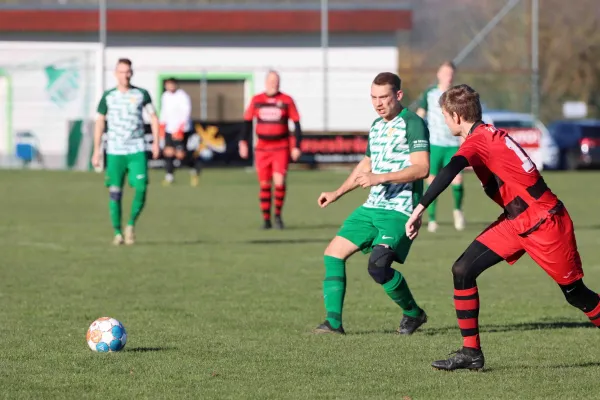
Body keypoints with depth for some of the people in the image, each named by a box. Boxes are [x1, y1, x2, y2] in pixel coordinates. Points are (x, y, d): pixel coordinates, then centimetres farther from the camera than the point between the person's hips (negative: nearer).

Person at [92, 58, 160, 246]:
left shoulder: (141, 94, 5)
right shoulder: (108, 96, 5)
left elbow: (153, 117, 12)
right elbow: (100, 122, 8)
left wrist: (156, 142, 2)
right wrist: (96, 150, 3)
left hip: (137, 151, 0)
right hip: (114, 152, 0)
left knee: (141, 189, -12)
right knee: (115, 193, -2)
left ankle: (131, 224, 10)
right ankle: (117, 232, 8)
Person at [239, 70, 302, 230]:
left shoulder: (286, 101, 1)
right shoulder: (256, 100, 6)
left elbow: (297, 123, 4)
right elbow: (247, 121, 12)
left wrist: (296, 146, -1)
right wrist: (243, 142, 3)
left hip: (281, 148, -2)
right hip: (262, 148, 2)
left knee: (279, 181, -14)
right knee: (264, 184, 3)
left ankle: (278, 215, 3)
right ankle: (266, 219, 12)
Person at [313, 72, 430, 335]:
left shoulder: (412, 123, -10)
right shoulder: (376, 126, 17)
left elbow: (421, 168, -21)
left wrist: (381, 178, -27)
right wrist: (337, 194, 27)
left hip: (399, 210, -9)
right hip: (372, 207, 9)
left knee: (377, 267, -22)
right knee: (334, 253, 1)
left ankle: (413, 313, 2)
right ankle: (333, 321, 3)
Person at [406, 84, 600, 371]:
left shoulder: (478, 141, -20)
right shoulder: (492, 134, 7)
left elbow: (450, 171, -38)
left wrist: (420, 209, -42)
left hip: (544, 223, -9)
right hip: (516, 222, 9)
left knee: (576, 294, 3)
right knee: (463, 270, -4)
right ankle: (470, 353, -1)